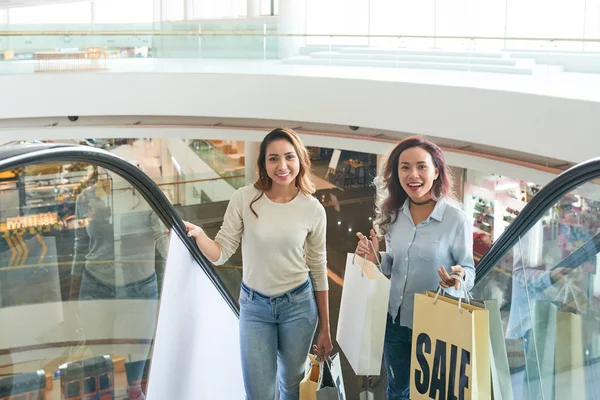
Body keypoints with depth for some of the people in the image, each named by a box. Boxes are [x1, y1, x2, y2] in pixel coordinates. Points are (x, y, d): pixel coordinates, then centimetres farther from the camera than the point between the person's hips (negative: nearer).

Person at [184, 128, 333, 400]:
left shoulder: (313, 209, -7)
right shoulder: (244, 199, -10)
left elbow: (318, 270, 1)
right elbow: (221, 253, -5)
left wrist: (325, 328, 5)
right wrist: (197, 234, -26)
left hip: (298, 305, 1)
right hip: (254, 307, 0)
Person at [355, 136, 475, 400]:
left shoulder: (456, 218, -17)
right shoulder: (394, 214, -2)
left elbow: (469, 270, -9)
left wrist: (459, 276, -31)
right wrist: (376, 259, -11)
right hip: (396, 320, 5)